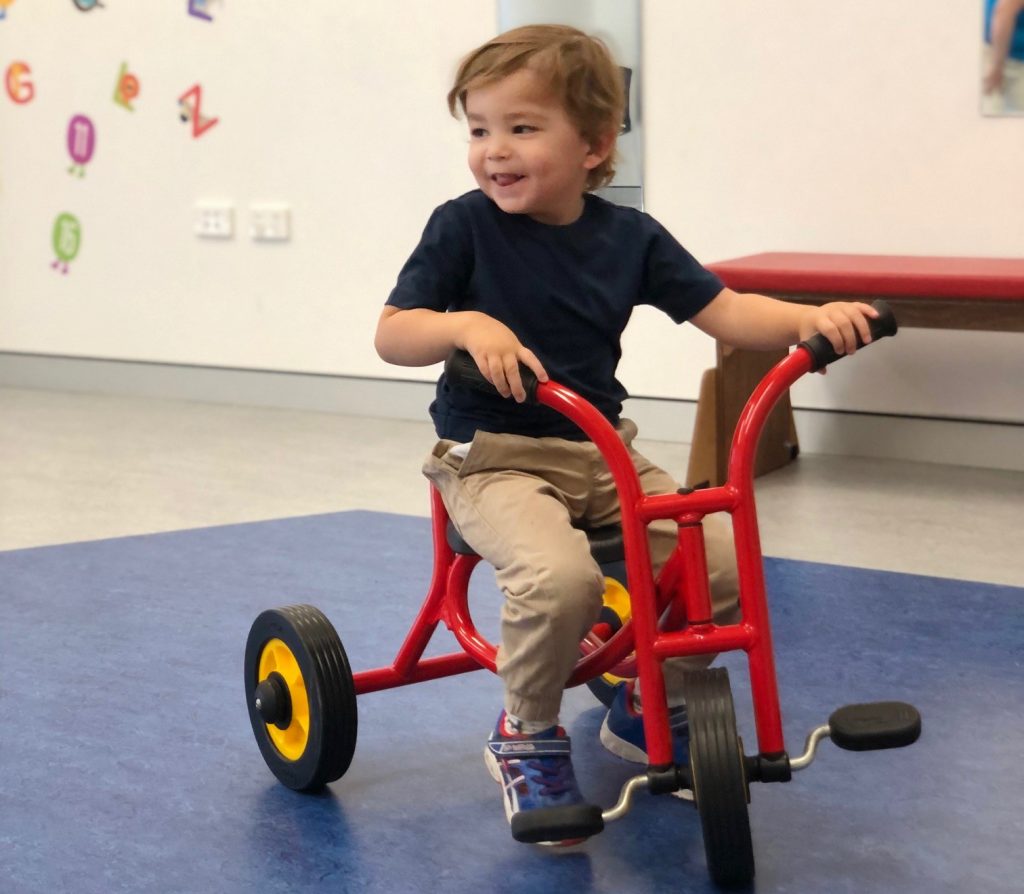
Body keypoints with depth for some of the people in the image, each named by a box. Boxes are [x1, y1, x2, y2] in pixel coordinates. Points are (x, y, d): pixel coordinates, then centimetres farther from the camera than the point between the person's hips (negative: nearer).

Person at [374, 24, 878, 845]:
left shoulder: (629, 237, 2)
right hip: (493, 458, -4)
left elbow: (725, 312, 2)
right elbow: (392, 335, -10)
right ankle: (528, 734, -4)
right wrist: (466, 325, -31)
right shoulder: (464, 228, -7)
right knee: (560, 576, -33)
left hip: (601, 452, 5)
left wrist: (809, 317, -17)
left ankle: (649, 705, 17)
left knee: (723, 562, -11)